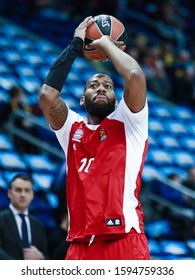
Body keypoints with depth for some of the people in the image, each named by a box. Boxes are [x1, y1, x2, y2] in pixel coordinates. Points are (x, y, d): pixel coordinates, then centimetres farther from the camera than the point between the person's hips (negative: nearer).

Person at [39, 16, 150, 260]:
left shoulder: (128, 123, 10)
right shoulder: (71, 128, 19)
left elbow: (135, 76, -8)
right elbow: (47, 95, 0)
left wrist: (106, 43, 9)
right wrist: (75, 44, 8)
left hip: (124, 241, -3)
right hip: (81, 246, 3)